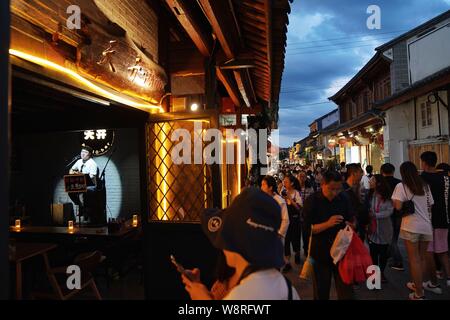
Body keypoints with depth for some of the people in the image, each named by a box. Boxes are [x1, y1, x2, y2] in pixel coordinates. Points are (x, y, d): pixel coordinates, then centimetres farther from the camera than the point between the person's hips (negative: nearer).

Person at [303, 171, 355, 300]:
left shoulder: (343, 199, 0)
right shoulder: (312, 201, -10)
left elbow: (351, 221, 14)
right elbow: (307, 228, -14)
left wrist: (349, 225, -8)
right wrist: (327, 224, -26)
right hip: (320, 254, -2)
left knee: (346, 291, 8)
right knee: (321, 292, 14)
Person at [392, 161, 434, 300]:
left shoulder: (401, 186, -6)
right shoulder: (425, 186, 9)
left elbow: (398, 207, -15)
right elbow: (430, 206, 12)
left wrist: (393, 201, 5)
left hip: (411, 227, -5)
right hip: (427, 226, 5)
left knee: (414, 260, 4)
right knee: (421, 258, 19)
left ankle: (419, 294, 11)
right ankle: (419, 285, 34)